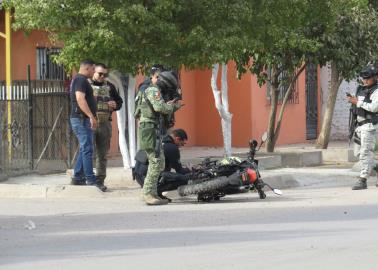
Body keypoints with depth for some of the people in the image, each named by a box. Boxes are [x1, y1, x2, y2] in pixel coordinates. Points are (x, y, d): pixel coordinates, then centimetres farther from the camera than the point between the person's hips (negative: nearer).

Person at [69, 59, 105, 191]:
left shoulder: (78, 79, 21)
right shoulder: (81, 80, -12)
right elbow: (80, 99, -24)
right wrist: (91, 116, -27)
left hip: (81, 119, 11)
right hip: (82, 119, -11)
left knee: (84, 149, 14)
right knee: (87, 149, -12)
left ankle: (77, 178, 16)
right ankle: (91, 180, -14)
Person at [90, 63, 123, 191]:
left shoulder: (109, 87, 15)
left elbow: (119, 101, 22)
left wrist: (115, 105, -1)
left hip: (105, 123, 4)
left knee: (102, 154, 6)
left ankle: (100, 180, 10)